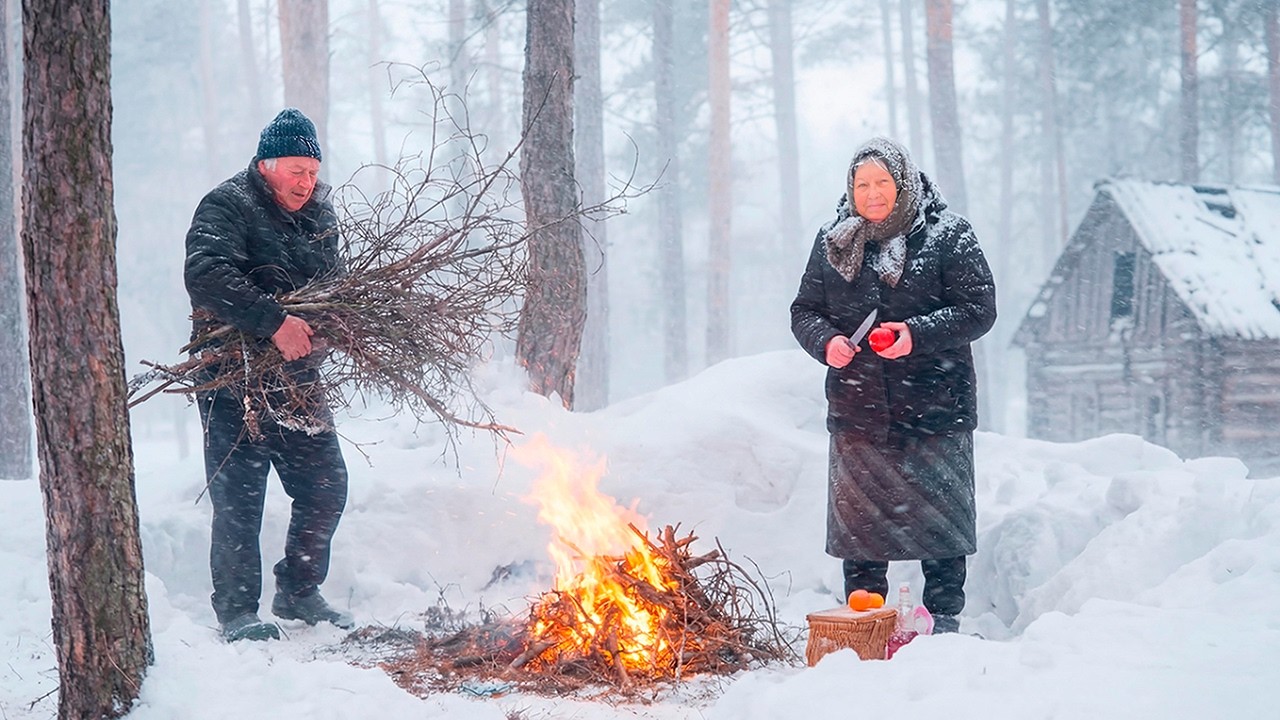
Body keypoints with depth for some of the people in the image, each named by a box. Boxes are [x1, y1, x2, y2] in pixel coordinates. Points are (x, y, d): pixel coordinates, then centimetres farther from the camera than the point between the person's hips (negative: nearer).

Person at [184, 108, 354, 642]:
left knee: (326, 487, 8)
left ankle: (298, 593, 25)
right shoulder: (227, 207, -10)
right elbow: (206, 275, -27)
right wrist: (273, 323, -33)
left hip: (298, 378, 7)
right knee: (239, 497, -3)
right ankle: (237, 611, 8)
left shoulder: (320, 213, 13)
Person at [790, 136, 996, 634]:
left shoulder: (947, 236, -1)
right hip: (857, 410, 3)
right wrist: (825, 341, -8)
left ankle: (942, 622, 15)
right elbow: (804, 311, 15)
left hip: (935, 407, -3)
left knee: (939, 518, 3)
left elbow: (979, 309, -6)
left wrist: (918, 334, -19)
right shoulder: (833, 242, 10)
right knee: (857, 518, 7)